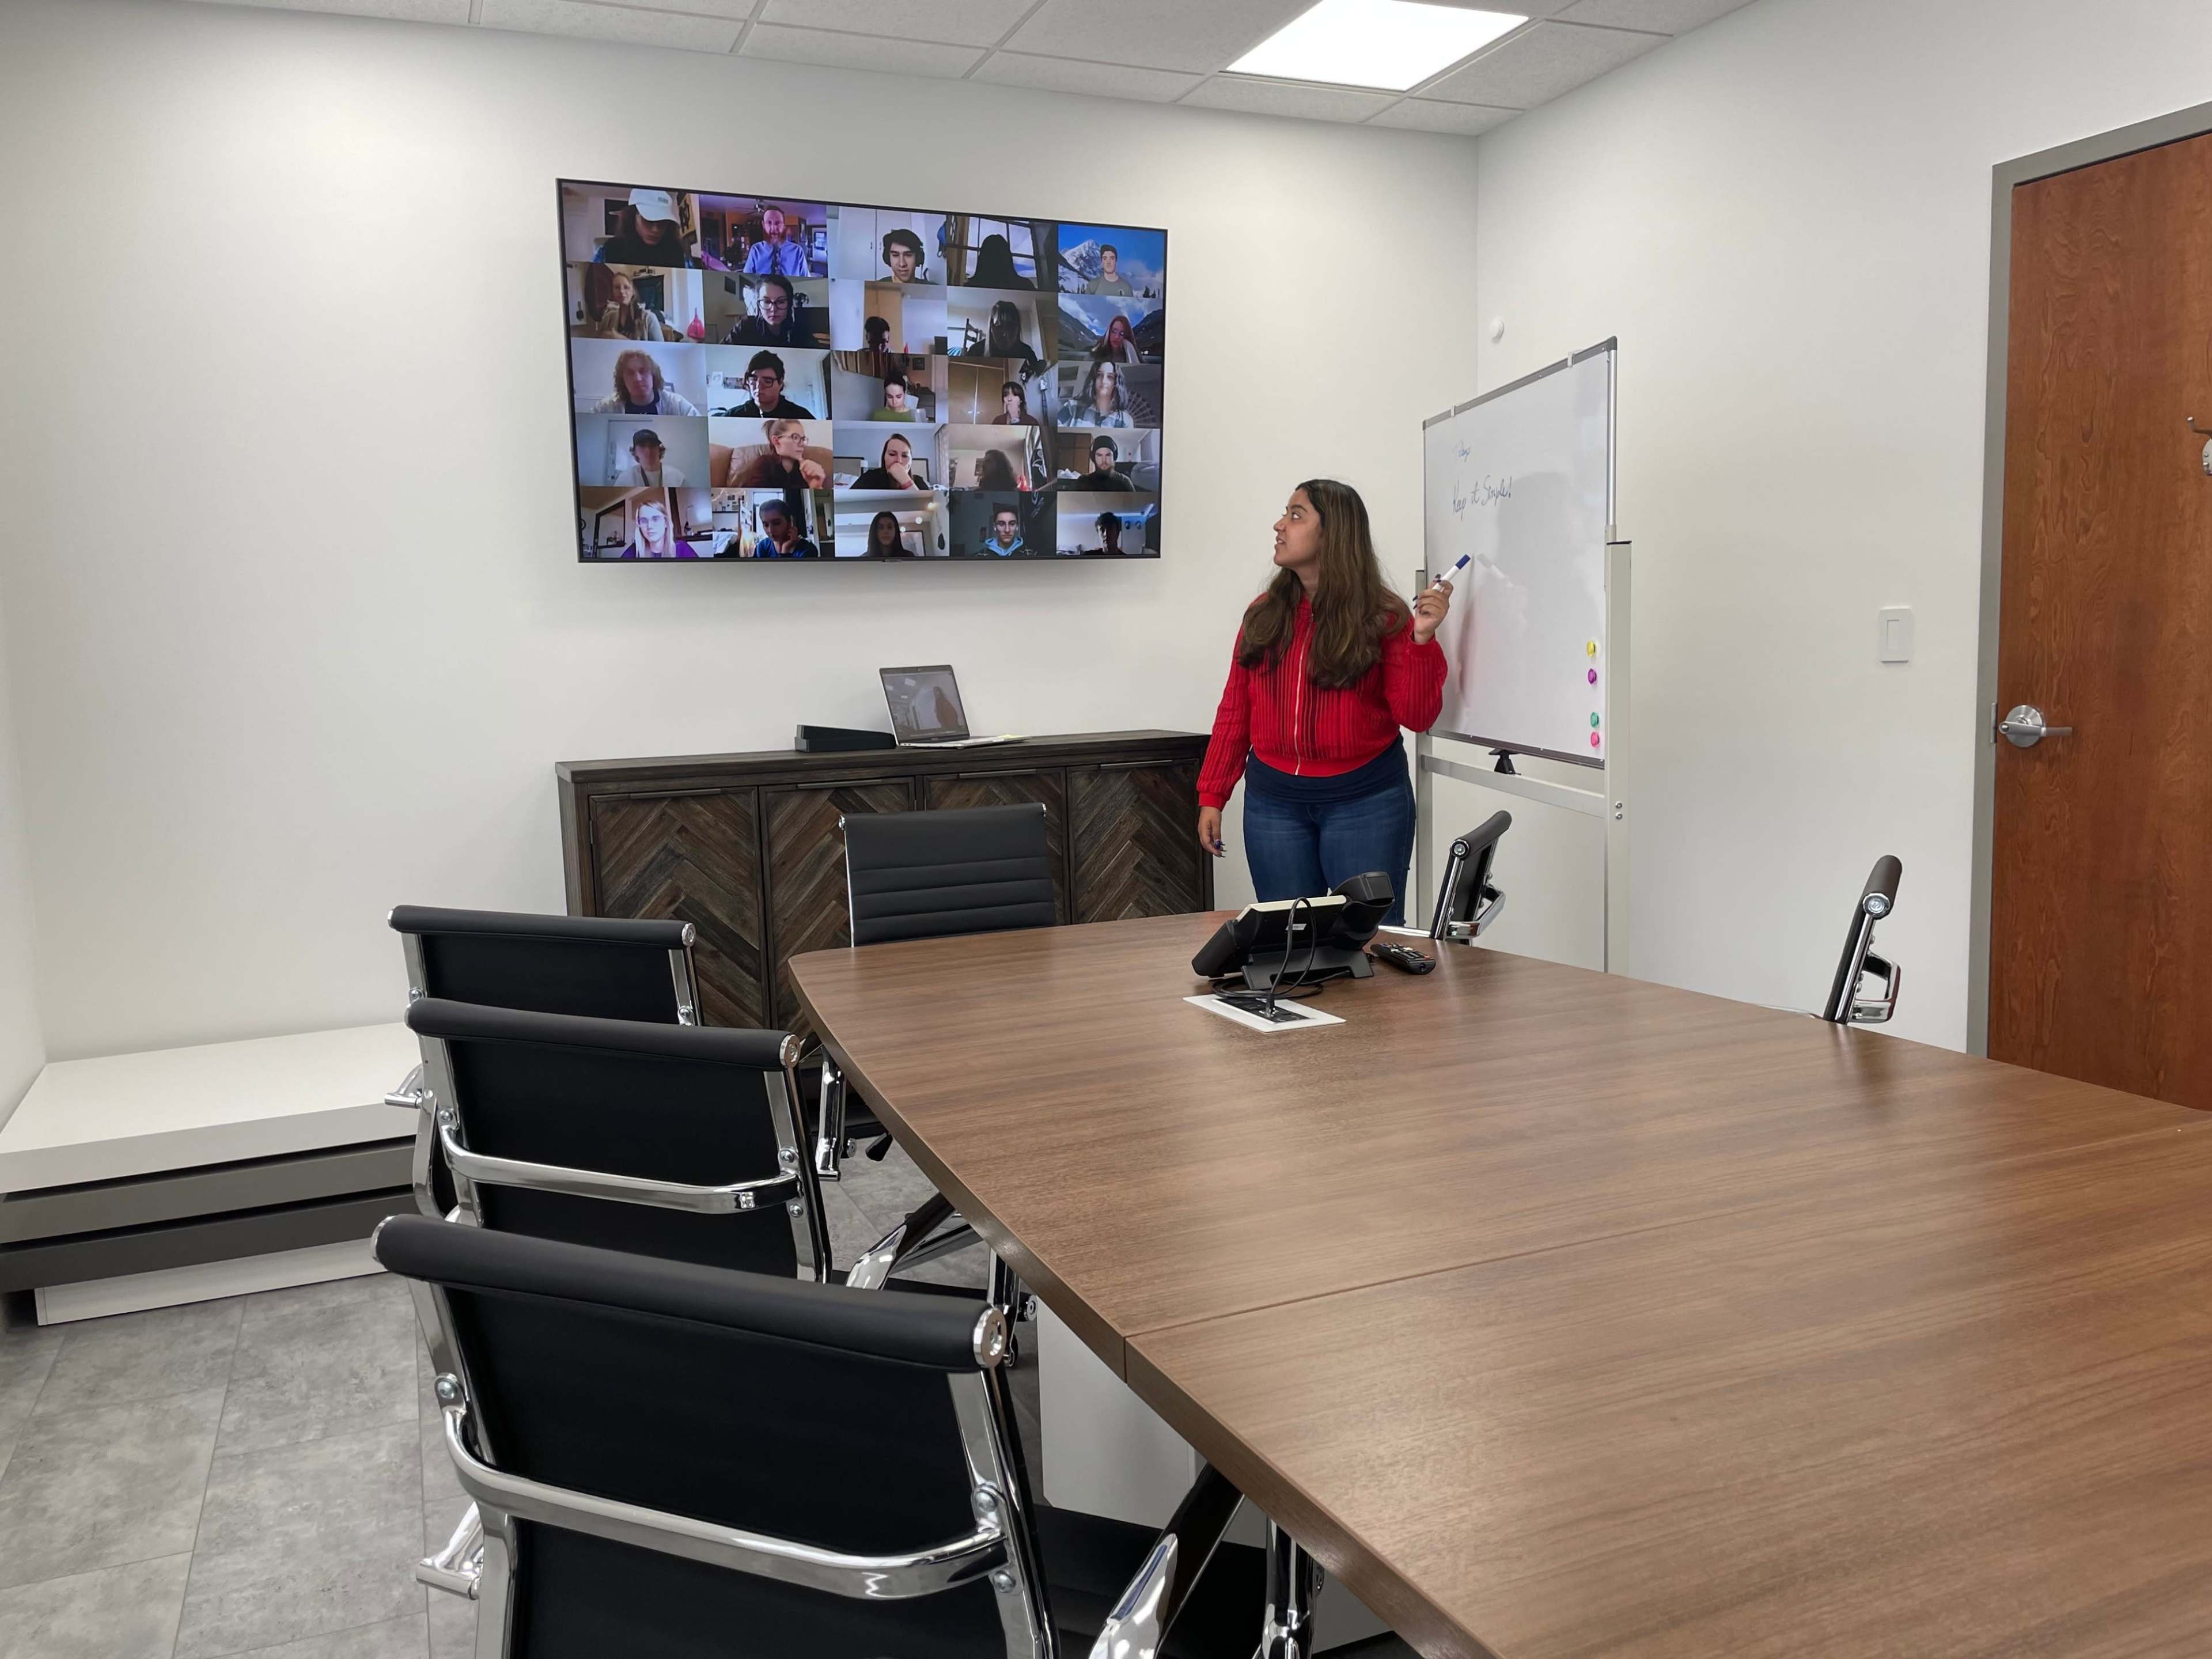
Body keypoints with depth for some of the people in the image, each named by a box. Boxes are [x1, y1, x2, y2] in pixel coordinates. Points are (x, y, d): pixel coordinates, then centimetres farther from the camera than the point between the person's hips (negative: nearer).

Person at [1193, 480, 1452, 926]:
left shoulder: (1384, 617, -5)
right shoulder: (1264, 614, 5)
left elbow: (1417, 718, -9)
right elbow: (1235, 712, 7)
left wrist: (1421, 639, -21)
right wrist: (1212, 796, 4)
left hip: (1366, 799, -3)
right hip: (1273, 800, 3)